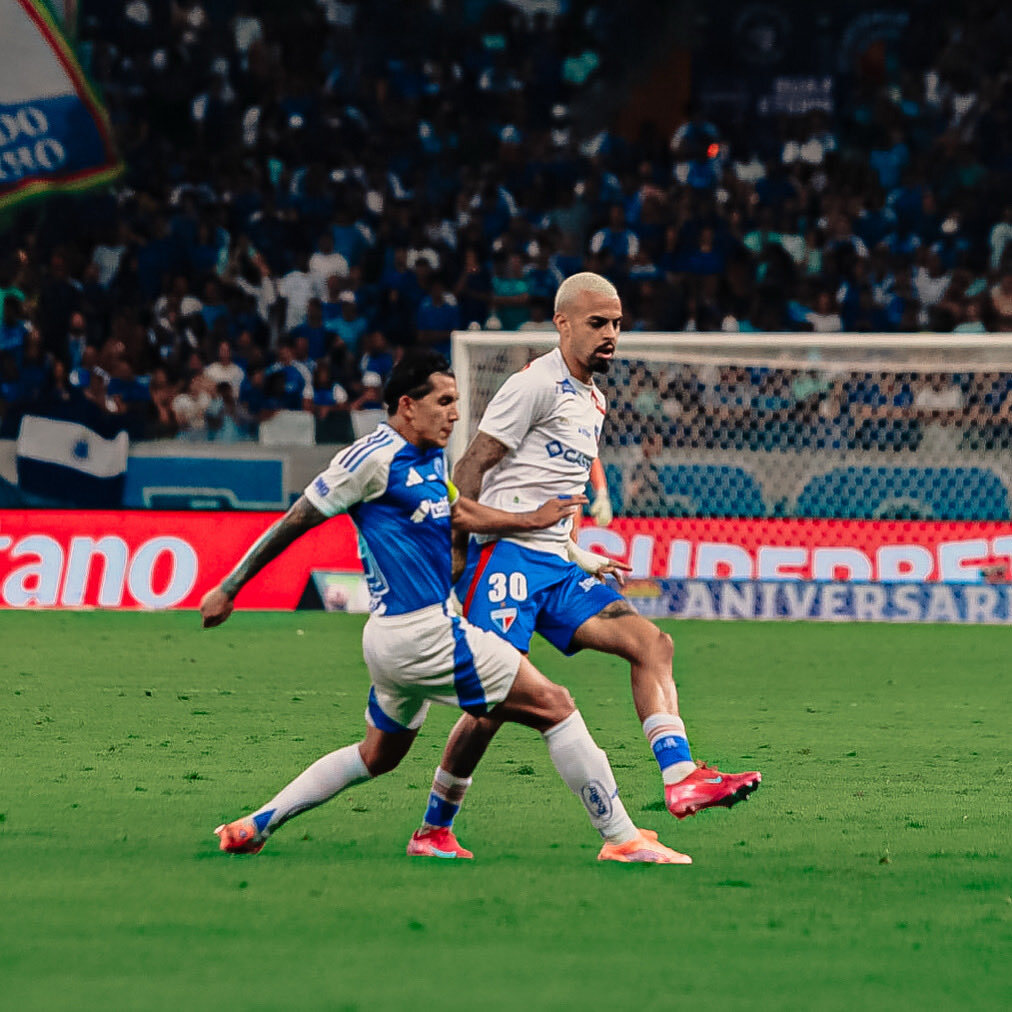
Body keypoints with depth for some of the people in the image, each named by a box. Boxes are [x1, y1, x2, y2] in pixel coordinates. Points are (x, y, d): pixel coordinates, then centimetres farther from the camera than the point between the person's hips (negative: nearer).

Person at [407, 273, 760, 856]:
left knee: (651, 643, -8)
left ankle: (680, 778, -18)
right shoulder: (538, 384, -7)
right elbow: (472, 467, -10)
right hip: (506, 556, -9)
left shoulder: (593, 402, 21)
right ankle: (434, 828, 1)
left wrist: (580, 559, 22)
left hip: (555, 566, 9)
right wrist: (455, 552, -14)